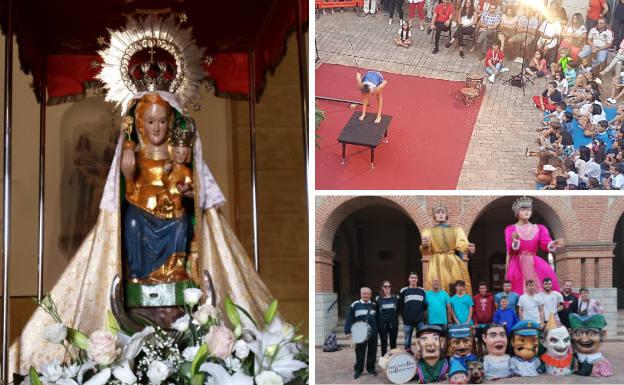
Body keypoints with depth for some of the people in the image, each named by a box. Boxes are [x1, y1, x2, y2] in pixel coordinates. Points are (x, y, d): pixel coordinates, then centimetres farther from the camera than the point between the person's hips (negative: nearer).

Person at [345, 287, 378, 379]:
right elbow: (350, 319, -3)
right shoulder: (355, 305, -1)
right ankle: (358, 370, 13)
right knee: (360, 352, 3)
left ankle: (371, 368, 22)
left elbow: (377, 318, 14)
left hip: (373, 333, 3)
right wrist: (348, 331, -10)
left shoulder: (374, 305, 8)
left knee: (372, 351, 9)